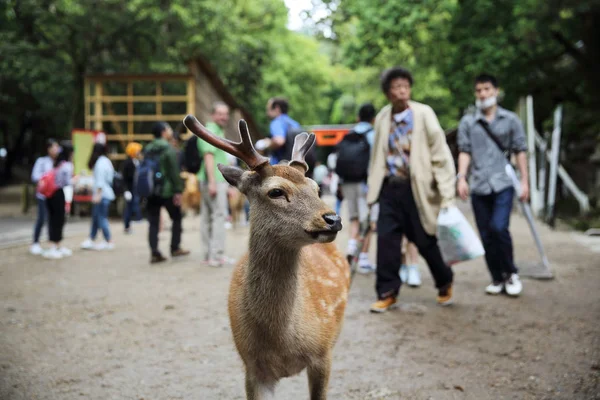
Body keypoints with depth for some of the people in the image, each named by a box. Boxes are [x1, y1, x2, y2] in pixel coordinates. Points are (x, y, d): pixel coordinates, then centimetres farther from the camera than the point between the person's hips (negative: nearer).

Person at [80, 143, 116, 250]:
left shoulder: (100, 162, -14)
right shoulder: (106, 161, 14)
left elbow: (100, 180, -18)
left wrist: (98, 194, -18)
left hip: (102, 194, -10)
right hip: (106, 193, 10)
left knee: (101, 218, -5)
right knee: (96, 217, 12)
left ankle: (109, 242, -2)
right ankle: (91, 240, 16)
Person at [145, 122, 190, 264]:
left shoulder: (147, 150, 10)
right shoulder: (169, 149, -10)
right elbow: (174, 172, -15)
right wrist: (178, 190, -13)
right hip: (167, 191, -5)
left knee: (153, 222, 5)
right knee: (176, 218, 12)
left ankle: (154, 253, -1)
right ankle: (175, 248, 14)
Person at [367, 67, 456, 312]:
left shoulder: (424, 114, -6)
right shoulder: (382, 118, 6)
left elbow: (441, 154, -6)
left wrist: (447, 193, -10)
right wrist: (373, 190, 11)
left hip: (417, 189, -3)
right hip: (390, 188, 3)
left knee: (426, 241, 6)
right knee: (386, 241, -1)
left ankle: (445, 283, 30)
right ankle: (387, 293, 11)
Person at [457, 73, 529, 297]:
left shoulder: (510, 120, 7)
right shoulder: (467, 123, 8)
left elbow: (520, 151, 7)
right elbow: (464, 152, 5)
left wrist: (524, 181, 2)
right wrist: (462, 178, -8)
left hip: (503, 184, -2)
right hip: (479, 186, 2)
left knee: (499, 228, -17)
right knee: (486, 236, 4)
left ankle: (511, 273, 4)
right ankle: (497, 279, 17)